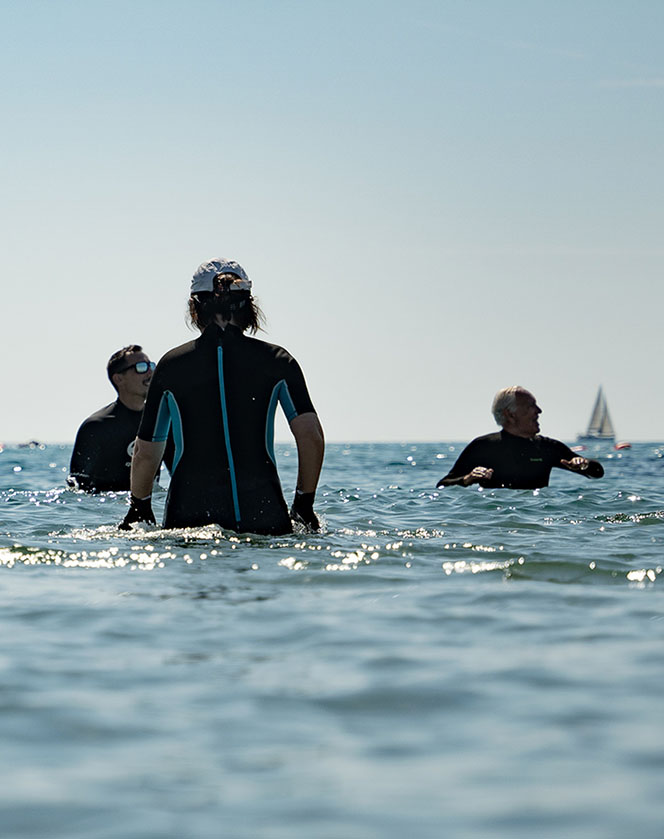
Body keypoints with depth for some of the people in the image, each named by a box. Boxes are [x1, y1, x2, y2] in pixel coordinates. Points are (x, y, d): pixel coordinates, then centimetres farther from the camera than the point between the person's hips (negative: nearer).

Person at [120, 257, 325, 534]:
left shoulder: (171, 364, 7)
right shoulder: (276, 360, 7)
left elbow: (145, 452, 10)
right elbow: (312, 436, 0)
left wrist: (139, 510, 24)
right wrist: (304, 505, 11)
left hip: (189, 519, 0)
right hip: (264, 517, 0)